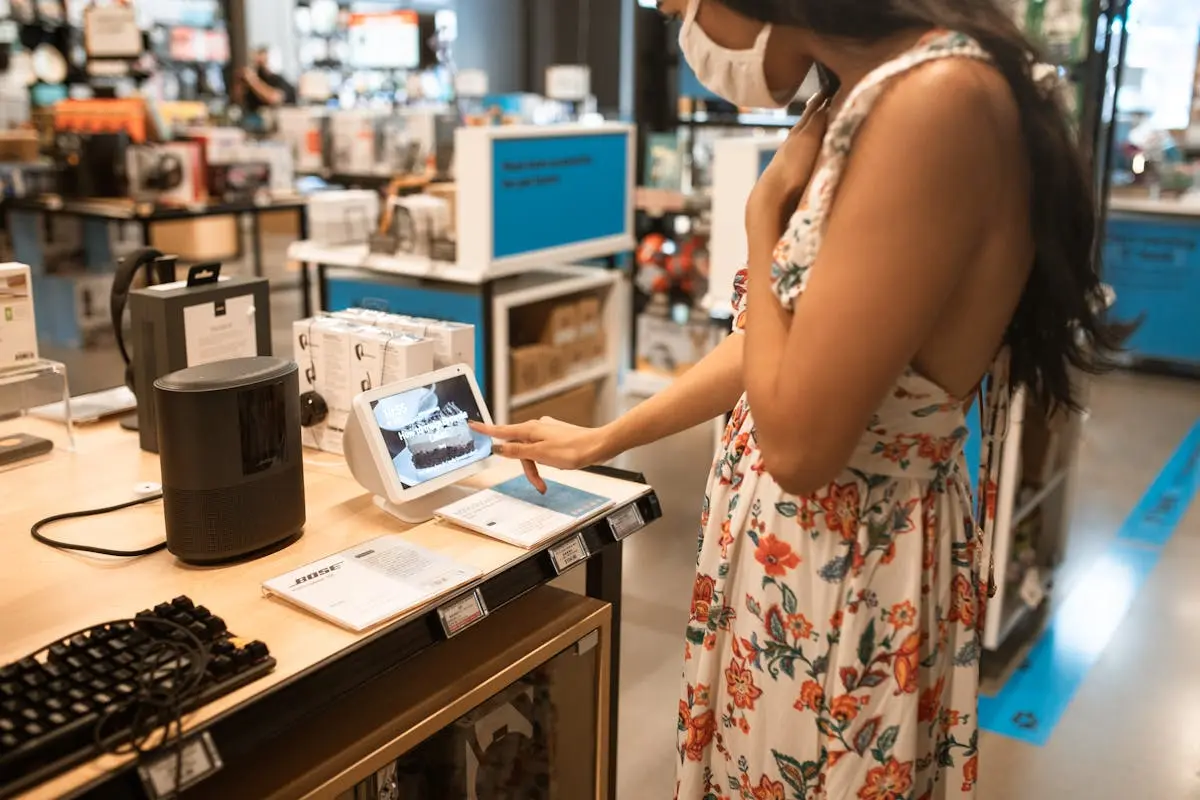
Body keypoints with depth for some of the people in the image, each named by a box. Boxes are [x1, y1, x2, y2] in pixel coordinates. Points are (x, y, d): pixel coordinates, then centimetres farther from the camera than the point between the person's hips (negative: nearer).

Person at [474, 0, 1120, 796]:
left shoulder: (939, 100, -26)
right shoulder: (869, 94, 4)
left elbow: (798, 441, -25)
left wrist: (765, 212, -13)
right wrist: (601, 440, 19)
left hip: (850, 573, -8)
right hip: (794, 552, 8)